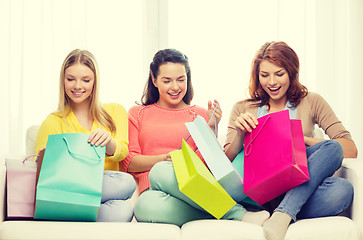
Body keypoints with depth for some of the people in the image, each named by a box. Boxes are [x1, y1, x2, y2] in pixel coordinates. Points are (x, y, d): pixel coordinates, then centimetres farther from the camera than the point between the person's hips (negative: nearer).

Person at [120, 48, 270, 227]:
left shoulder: (200, 114, 19)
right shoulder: (137, 114, 20)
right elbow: (128, 163, 8)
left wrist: (212, 127, -1)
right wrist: (167, 158, -9)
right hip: (152, 191, 1)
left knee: (160, 172, -36)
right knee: (146, 206, -39)